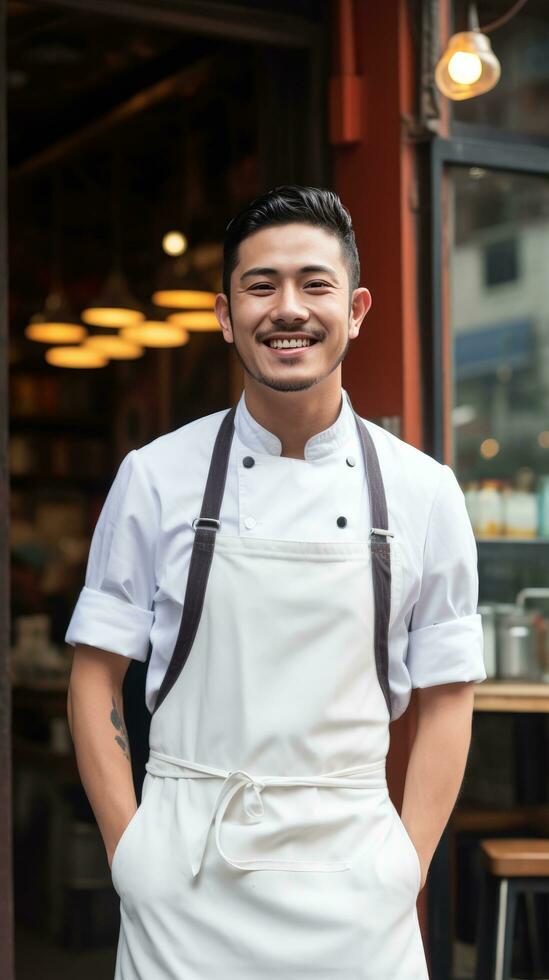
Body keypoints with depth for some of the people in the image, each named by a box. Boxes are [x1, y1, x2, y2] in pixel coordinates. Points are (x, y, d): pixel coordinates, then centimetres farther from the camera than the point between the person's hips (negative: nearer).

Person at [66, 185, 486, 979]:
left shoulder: (422, 491, 0)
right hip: (183, 892, 0)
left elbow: (445, 702, 4)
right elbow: (97, 679, 3)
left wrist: (406, 878, -4)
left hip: (350, 890, 1)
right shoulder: (156, 477, -1)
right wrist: (132, 856, -4)